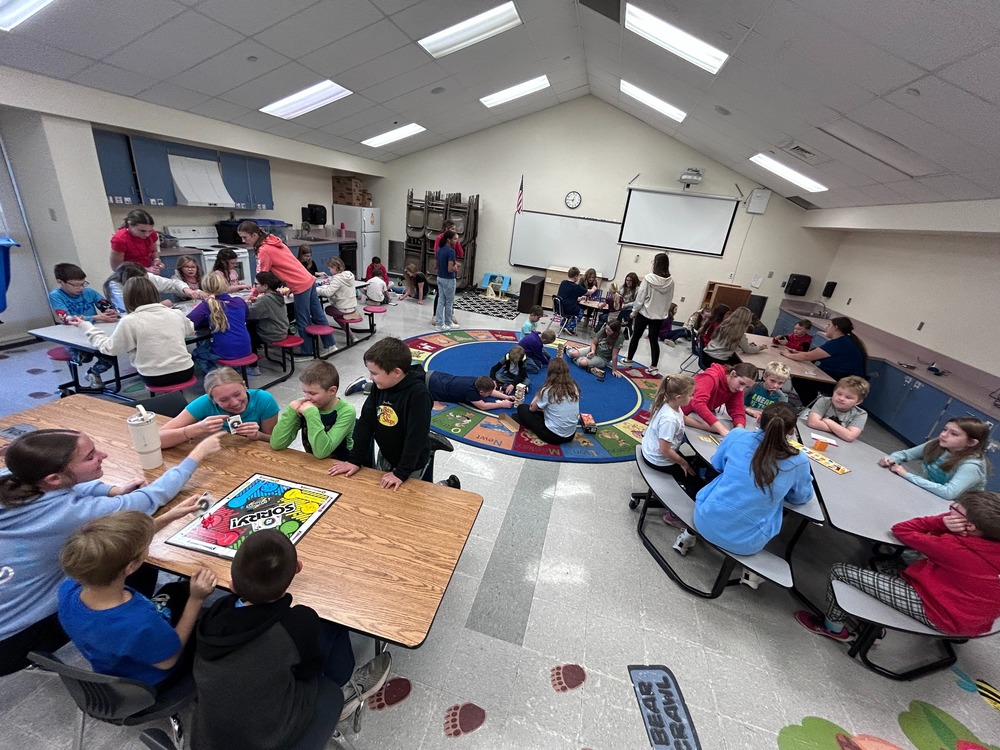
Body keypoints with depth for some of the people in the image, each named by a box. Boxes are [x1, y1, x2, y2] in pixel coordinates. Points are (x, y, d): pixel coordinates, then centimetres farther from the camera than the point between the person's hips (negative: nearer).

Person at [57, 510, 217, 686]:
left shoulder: (68, 589, -30)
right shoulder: (142, 626, -48)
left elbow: (108, 550, -9)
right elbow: (169, 660, -25)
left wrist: (168, 517, -10)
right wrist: (196, 600, -27)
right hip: (151, 679, -5)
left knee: (176, 590, 25)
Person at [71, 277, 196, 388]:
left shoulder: (129, 321, -9)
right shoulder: (177, 313, -1)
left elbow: (109, 349, 4)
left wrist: (86, 327, 15)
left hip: (155, 378, -2)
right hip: (185, 371, 2)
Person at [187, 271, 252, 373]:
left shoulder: (207, 305, -9)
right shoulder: (240, 301, 4)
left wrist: (207, 319, 3)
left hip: (225, 353, -5)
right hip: (245, 349, 5)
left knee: (197, 352, 29)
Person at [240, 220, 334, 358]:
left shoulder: (264, 251, -14)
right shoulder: (273, 241, 11)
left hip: (301, 286, -9)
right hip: (309, 280, 9)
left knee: (302, 322, 4)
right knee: (317, 315, 14)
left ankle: (308, 352, 16)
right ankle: (329, 345, 23)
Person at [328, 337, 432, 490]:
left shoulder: (418, 394, -32)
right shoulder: (379, 386, -11)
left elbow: (416, 437, -29)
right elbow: (365, 422, -6)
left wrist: (401, 473, -26)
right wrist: (355, 459, -7)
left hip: (411, 463, -7)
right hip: (385, 455, 7)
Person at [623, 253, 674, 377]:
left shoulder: (648, 278, -15)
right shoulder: (670, 281, -4)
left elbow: (641, 296, -12)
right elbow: (669, 299, 3)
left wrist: (634, 311, -1)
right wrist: (663, 311, 15)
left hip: (644, 313, -3)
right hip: (659, 316, 3)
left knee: (636, 336, 13)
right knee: (654, 340, 7)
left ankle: (629, 360, 26)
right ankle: (654, 367, 6)